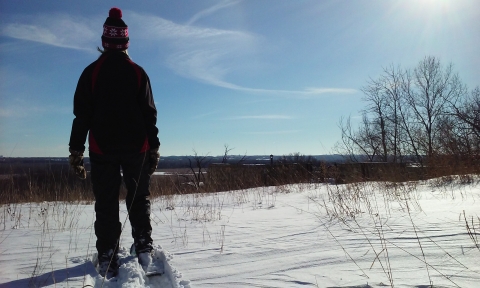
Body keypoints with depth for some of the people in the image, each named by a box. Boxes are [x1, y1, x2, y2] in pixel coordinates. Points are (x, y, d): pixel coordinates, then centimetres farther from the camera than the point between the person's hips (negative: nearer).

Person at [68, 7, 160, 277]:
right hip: (136, 147, 1)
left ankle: (108, 258, 6)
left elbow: (82, 115, 0)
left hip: (102, 148, 0)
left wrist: (76, 150, 4)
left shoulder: (92, 72, 3)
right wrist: (154, 148, 5)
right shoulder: (138, 72, 3)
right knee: (139, 198, 12)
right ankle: (144, 248, 10)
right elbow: (149, 115, 1)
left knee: (106, 204, 6)